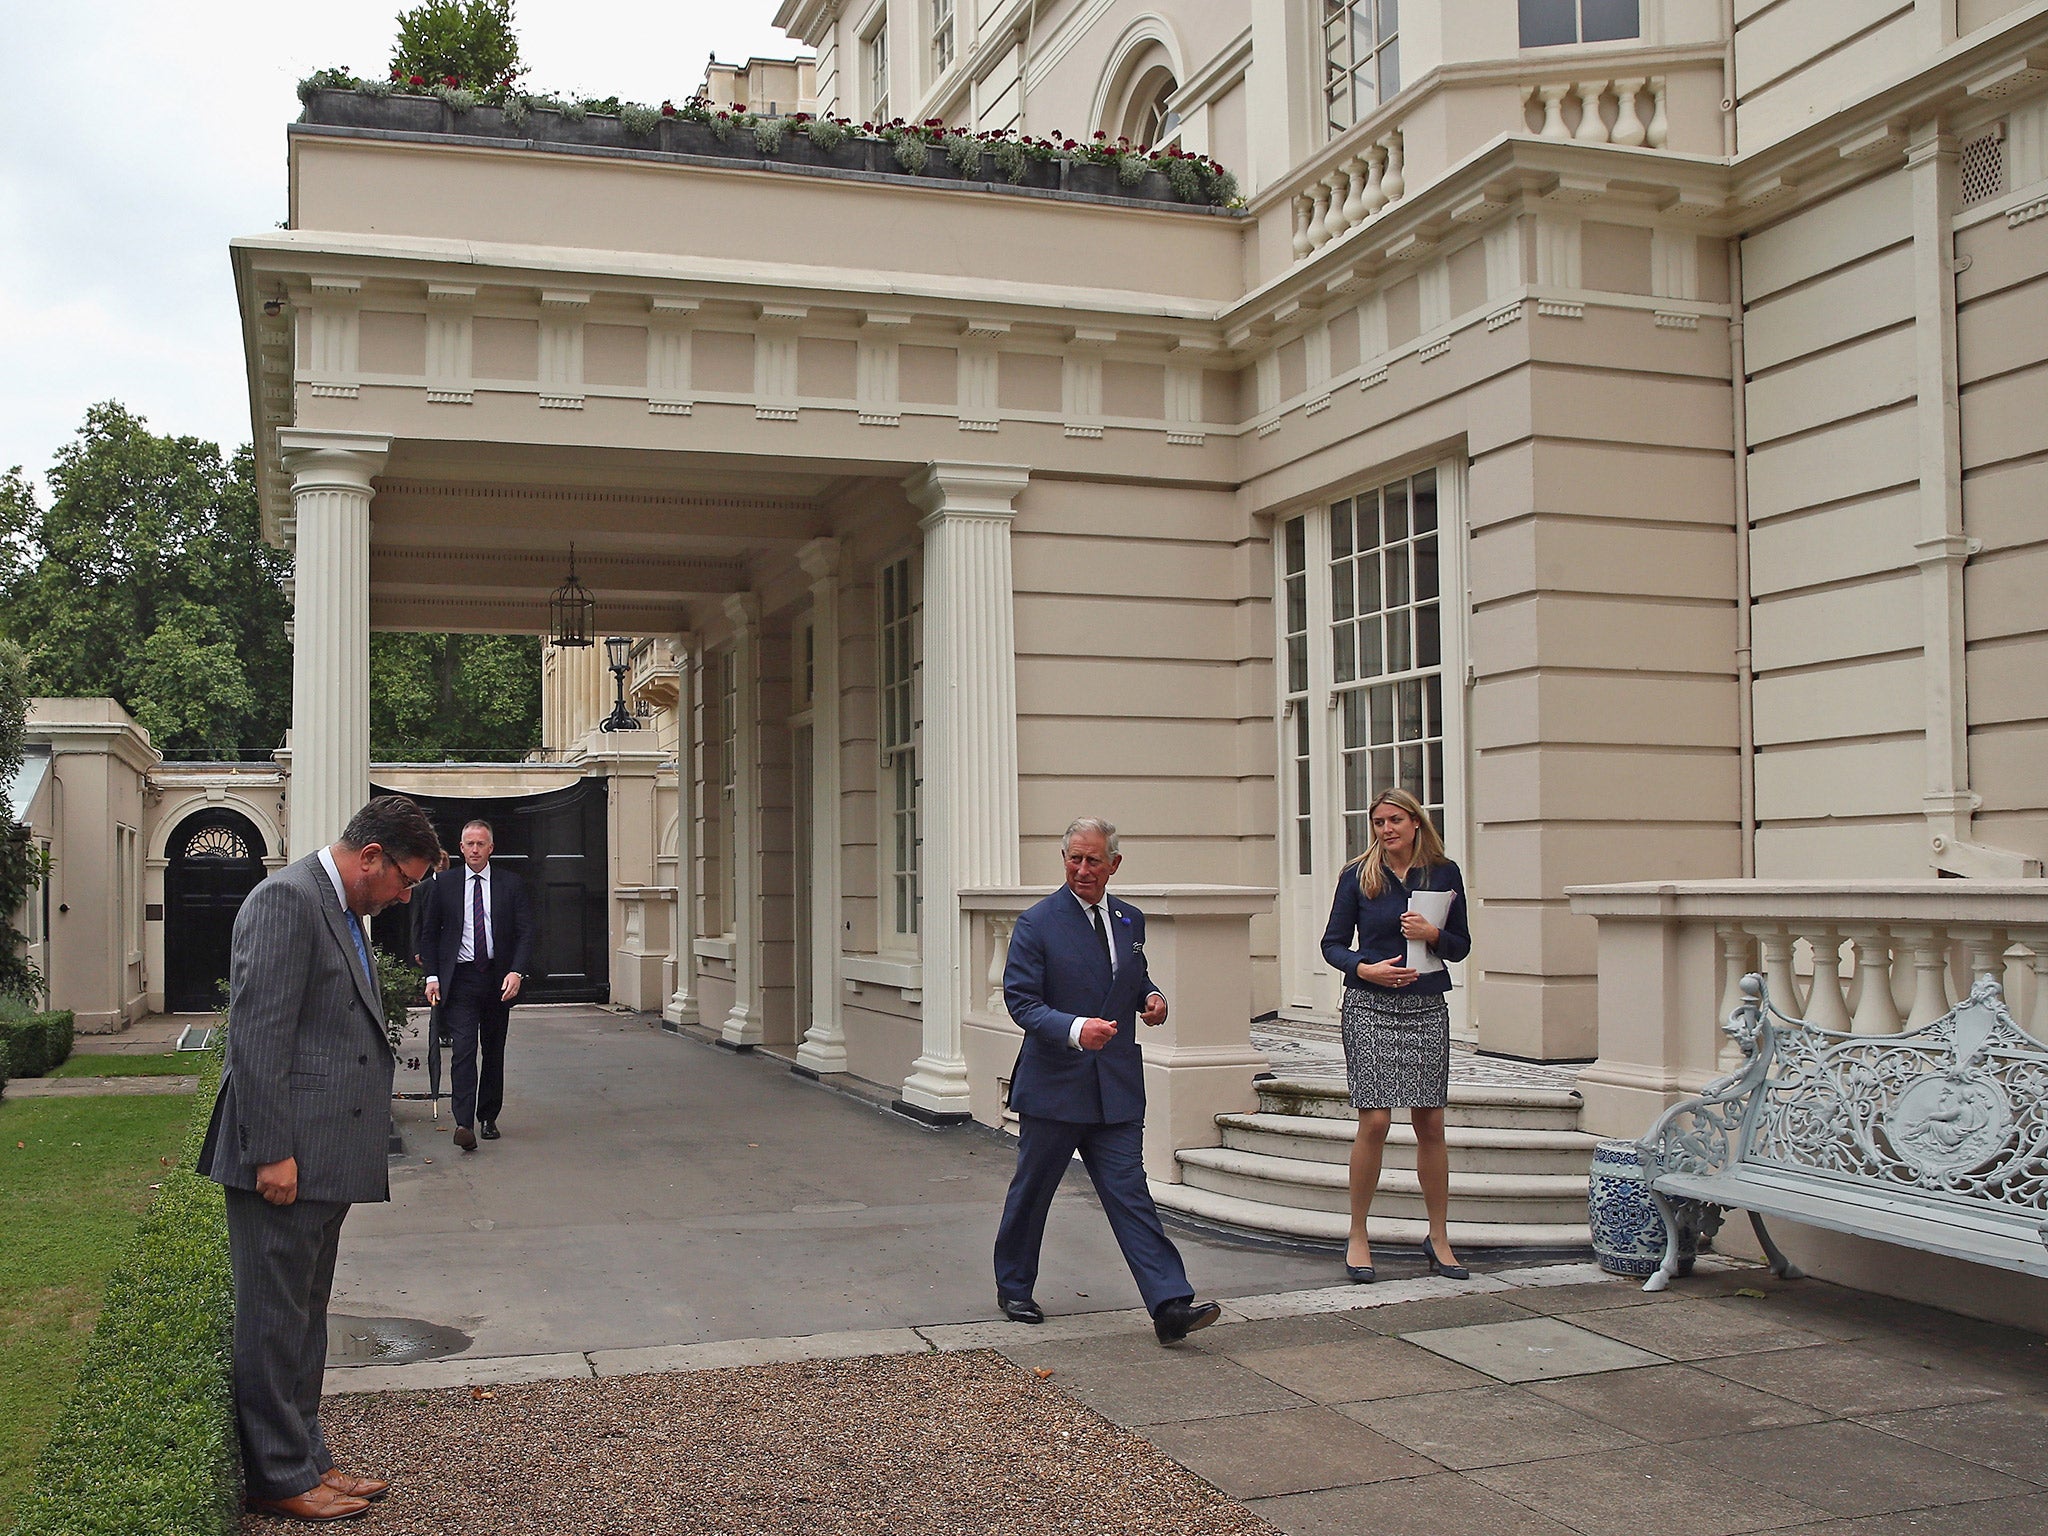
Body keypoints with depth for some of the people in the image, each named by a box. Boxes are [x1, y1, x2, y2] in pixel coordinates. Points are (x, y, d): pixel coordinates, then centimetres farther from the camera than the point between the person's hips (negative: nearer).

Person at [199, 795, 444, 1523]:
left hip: (327, 1157, 10)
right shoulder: (287, 898, -14)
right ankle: (278, 1478, 11)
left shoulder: (344, 912, 17)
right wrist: (272, 1153, -21)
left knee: (304, 1318, 17)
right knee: (275, 1320, 1)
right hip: (288, 1157, -10)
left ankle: (305, 1457, 27)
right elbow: (257, 1033, -19)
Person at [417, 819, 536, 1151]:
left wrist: (516, 972, -15)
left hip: (498, 979, 2)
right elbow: (429, 933, 10)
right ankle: (464, 1123, -19)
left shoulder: (512, 884, 4)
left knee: (493, 1052, 10)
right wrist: (432, 976, -1)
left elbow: (525, 933, 0)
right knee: (464, 1050, -13)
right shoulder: (444, 885, 5)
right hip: (459, 979, -2)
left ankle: (488, 1118, 22)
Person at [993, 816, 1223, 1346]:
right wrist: (1075, 1030, -29)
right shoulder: (1037, 924, -7)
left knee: (1130, 1194, -3)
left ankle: (1171, 1305, -8)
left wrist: (1151, 997, 1)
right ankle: (1013, 1289, 31)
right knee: (1030, 1193, 11)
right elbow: (1021, 1001, -13)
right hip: (1053, 1085, -3)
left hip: (1116, 1088, 3)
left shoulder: (1130, 921, 10)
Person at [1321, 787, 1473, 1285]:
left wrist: (1433, 934, -10)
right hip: (1370, 1008, -2)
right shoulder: (1358, 876, 1)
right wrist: (1365, 968, -13)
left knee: (1430, 1124, 4)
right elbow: (1333, 943, 5)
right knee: (1375, 1121, -8)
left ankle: (1438, 1238, 17)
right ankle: (1358, 1236, 6)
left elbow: (1461, 946, 10)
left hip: (1427, 1009, 2)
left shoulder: (1444, 874, 6)